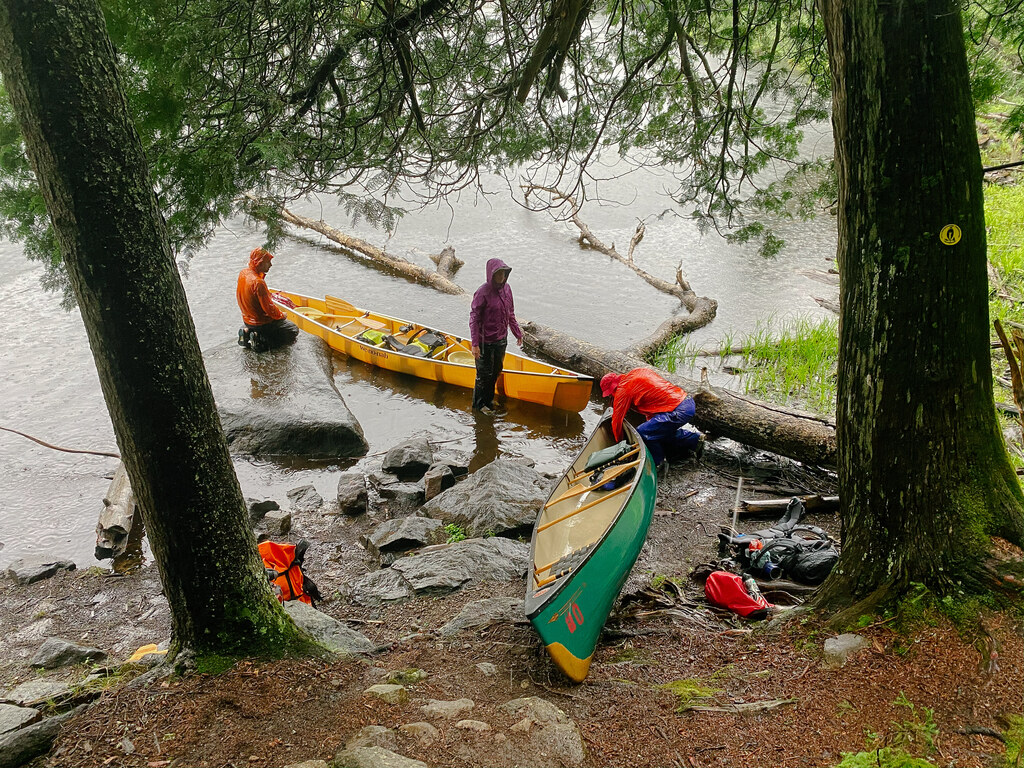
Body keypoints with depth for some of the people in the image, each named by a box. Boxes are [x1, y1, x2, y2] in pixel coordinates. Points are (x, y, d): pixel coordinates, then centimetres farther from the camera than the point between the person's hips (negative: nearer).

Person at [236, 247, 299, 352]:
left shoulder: (242, 273, -3)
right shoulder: (258, 282, -30)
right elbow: (269, 307, -25)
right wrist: (281, 315, -6)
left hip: (247, 319, 9)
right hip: (261, 323, -9)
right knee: (293, 330, 5)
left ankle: (248, 332, 13)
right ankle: (260, 341, -6)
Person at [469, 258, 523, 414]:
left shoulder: (506, 288, 1)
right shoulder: (483, 293, -20)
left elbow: (510, 314, 14)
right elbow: (474, 319, -18)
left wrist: (517, 332, 16)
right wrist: (475, 344, -21)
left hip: (501, 339, 7)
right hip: (485, 341, -7)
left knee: (496, 371, 18)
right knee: (485, 373, 5)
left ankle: (489, 399, 37)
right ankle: (479, 404, 23)